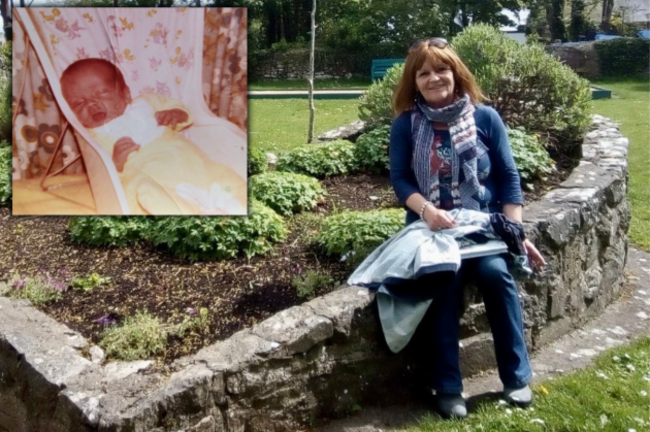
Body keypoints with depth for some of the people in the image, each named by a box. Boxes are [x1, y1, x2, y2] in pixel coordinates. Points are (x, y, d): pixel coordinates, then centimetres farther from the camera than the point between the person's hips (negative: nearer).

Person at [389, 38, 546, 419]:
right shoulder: (406, 124, 1)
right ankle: (448, 388, -13)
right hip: (432, 226, 0)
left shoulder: (485, 117, 1)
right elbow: (400, 178, -2)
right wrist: (427, 210, -21)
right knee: (445, 278, -28)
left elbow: (509, 177, 3)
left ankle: (517, 377, -6)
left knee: (496, 271, -27)